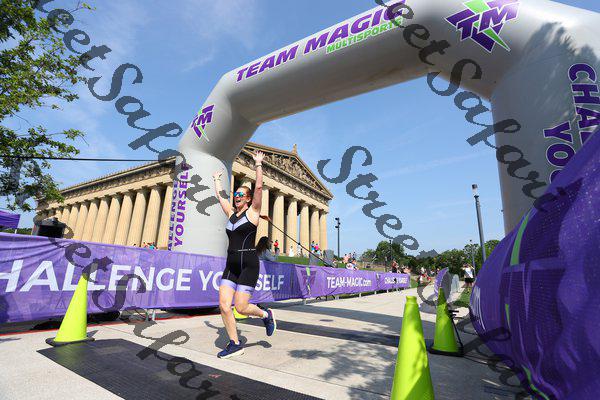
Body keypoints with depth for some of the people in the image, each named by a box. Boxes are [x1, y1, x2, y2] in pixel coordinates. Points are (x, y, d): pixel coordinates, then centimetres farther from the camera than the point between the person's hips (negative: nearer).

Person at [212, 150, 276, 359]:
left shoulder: (252, 212, -3)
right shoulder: (231, 214, 14)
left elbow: (259, 187, -13)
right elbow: (220, 195, 27)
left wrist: (258, 165, -9)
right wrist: (217, 179, 38)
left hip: (249, 265, -7)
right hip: (231, 265, 7)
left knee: (241, 307, -7)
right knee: (223, 305, -1)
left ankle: (266, 315, 24)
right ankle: (235, 344, 15)